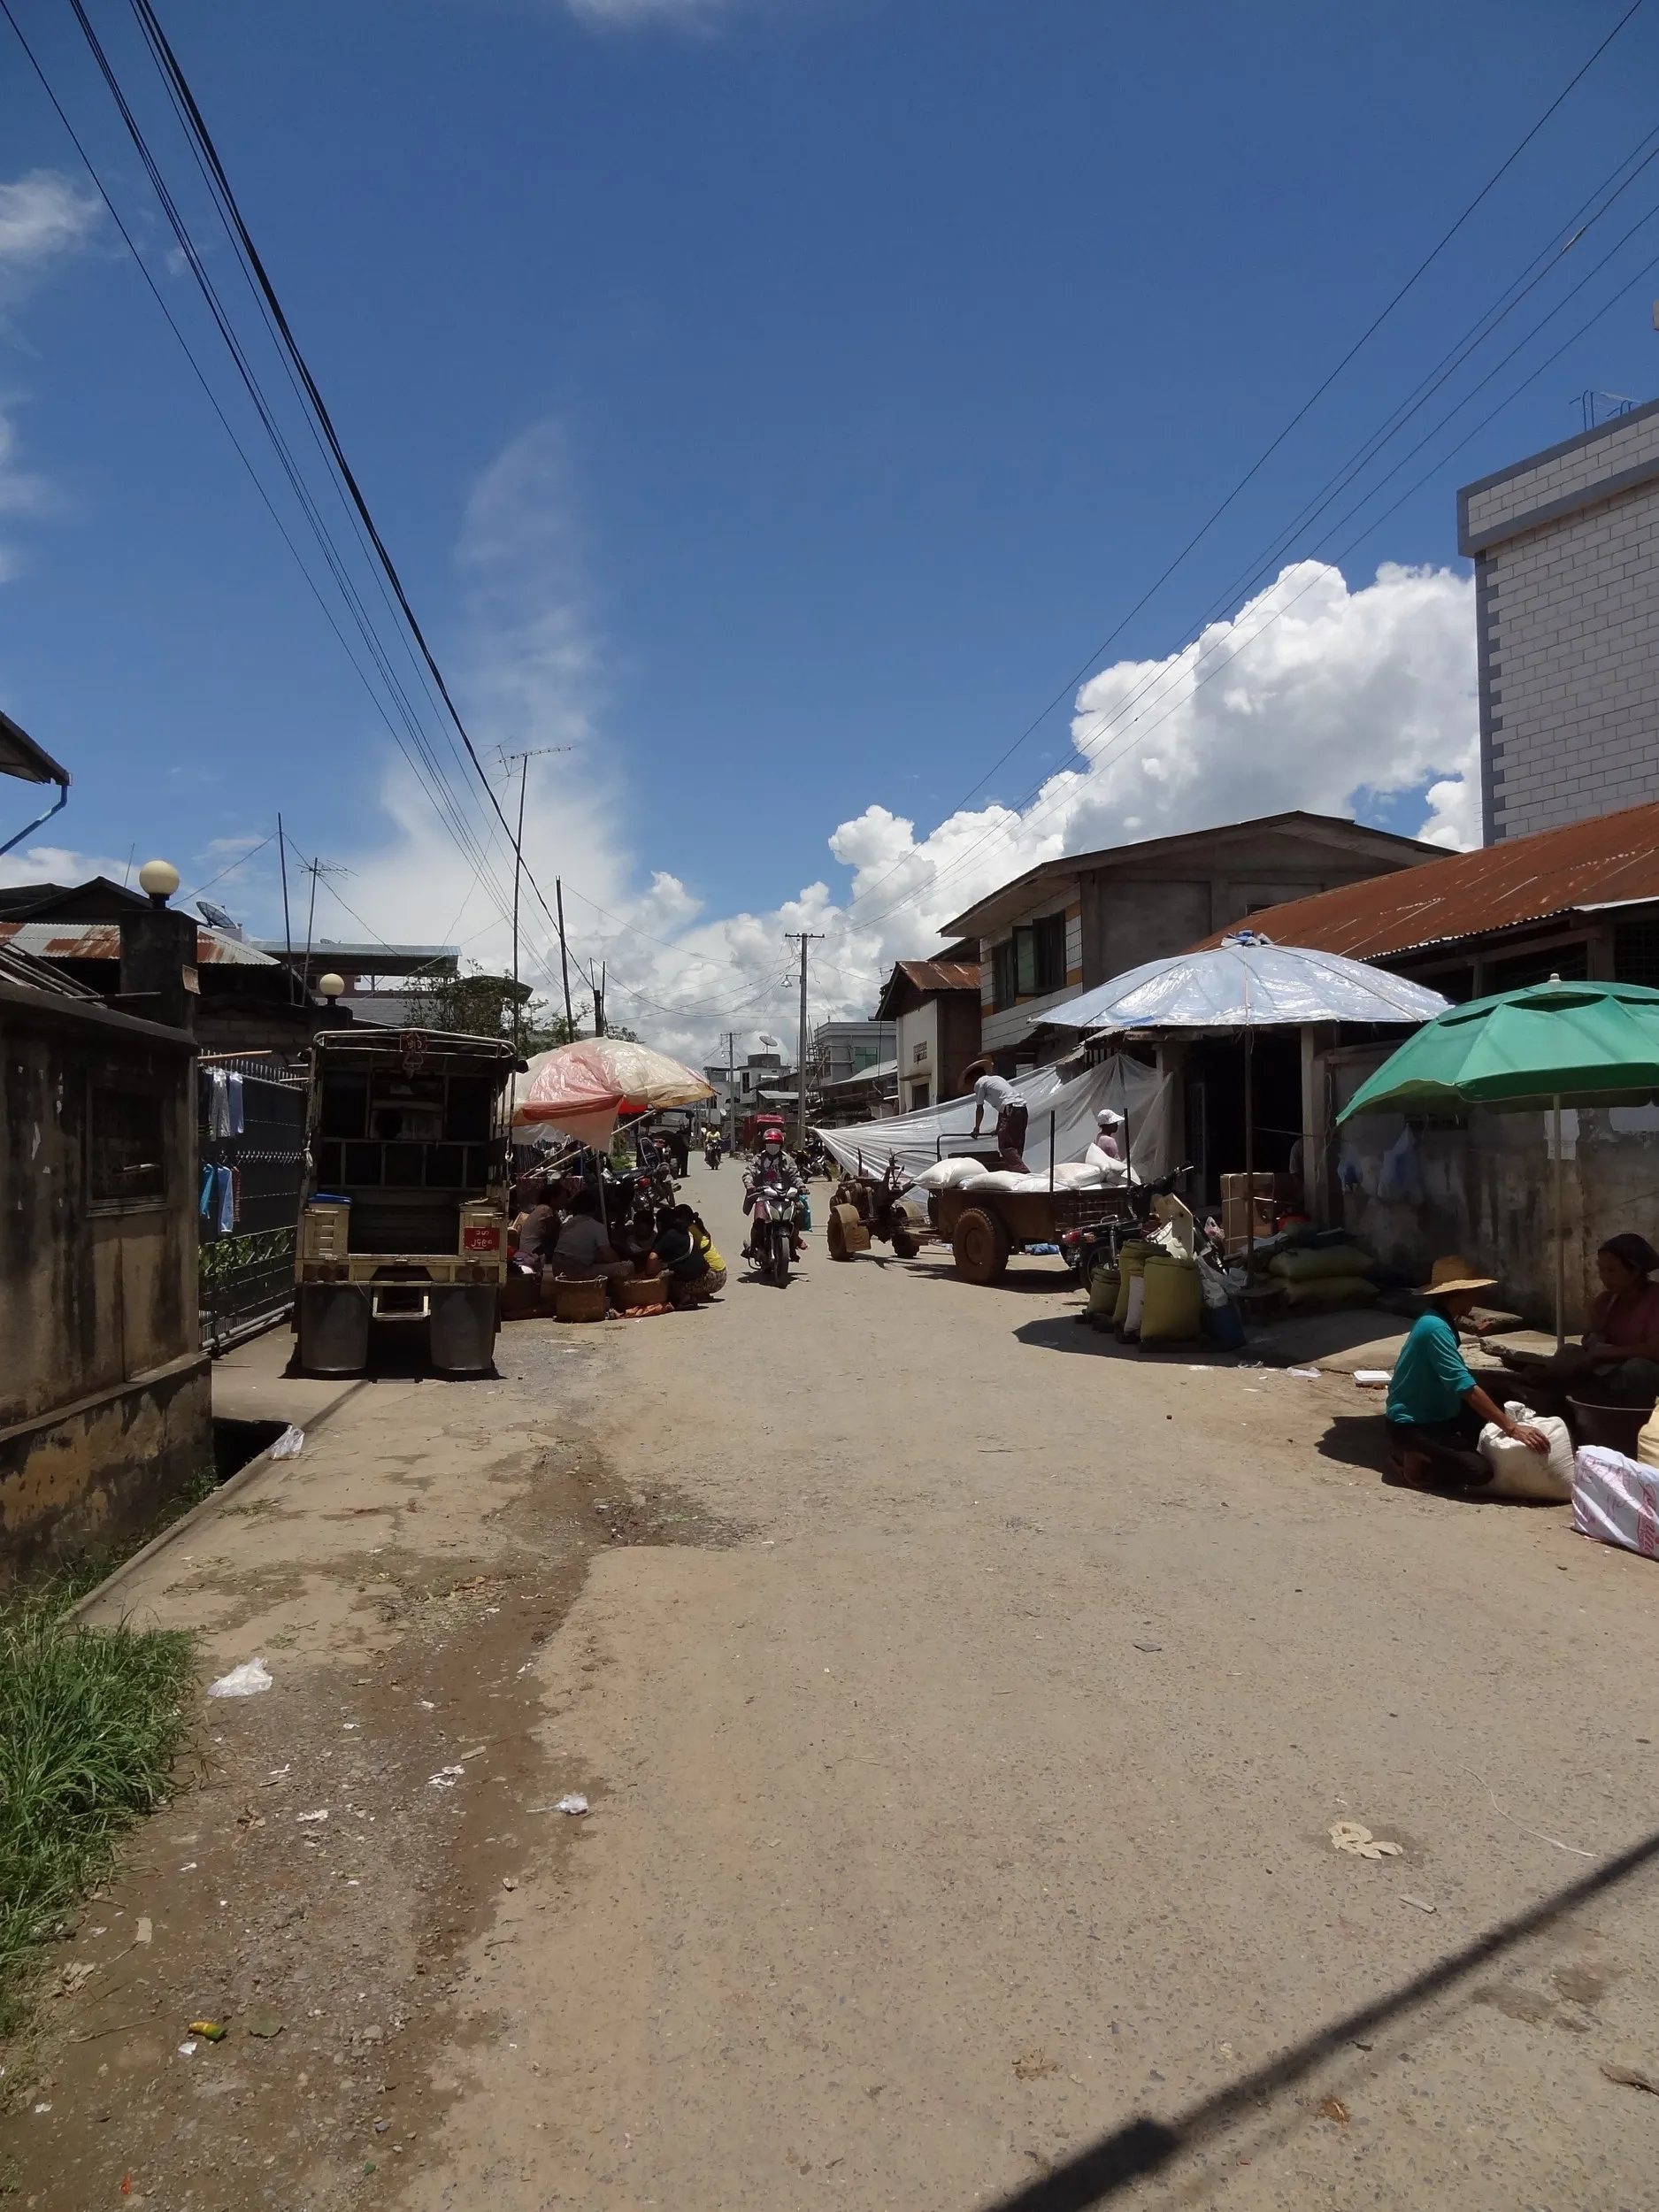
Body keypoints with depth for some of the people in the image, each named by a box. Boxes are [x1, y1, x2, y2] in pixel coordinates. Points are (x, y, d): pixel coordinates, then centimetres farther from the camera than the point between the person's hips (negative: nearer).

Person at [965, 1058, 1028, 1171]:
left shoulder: (979, 1083, 7)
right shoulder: (997, 1078, 30)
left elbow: (979, 1108, 9)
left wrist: (976, 1128, 20)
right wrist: (998, 1129, 36)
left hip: (1011, 1111, -9)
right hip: (1022, 1110, 9)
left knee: (1005, 1146, -11)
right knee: (1016, 1146, 11)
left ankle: (1023, 1172, -24)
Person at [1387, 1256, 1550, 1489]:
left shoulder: (1439, 1322, 9)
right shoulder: (1436, 1328, -22)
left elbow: (1458, 1381, 17)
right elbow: (1466, 1388, -28)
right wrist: (1512, 1428, -28)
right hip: (1412, 1426, -11)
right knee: (1479, 1471, -24)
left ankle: (1423, 1454, 10)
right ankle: (1414, 1461, -3)